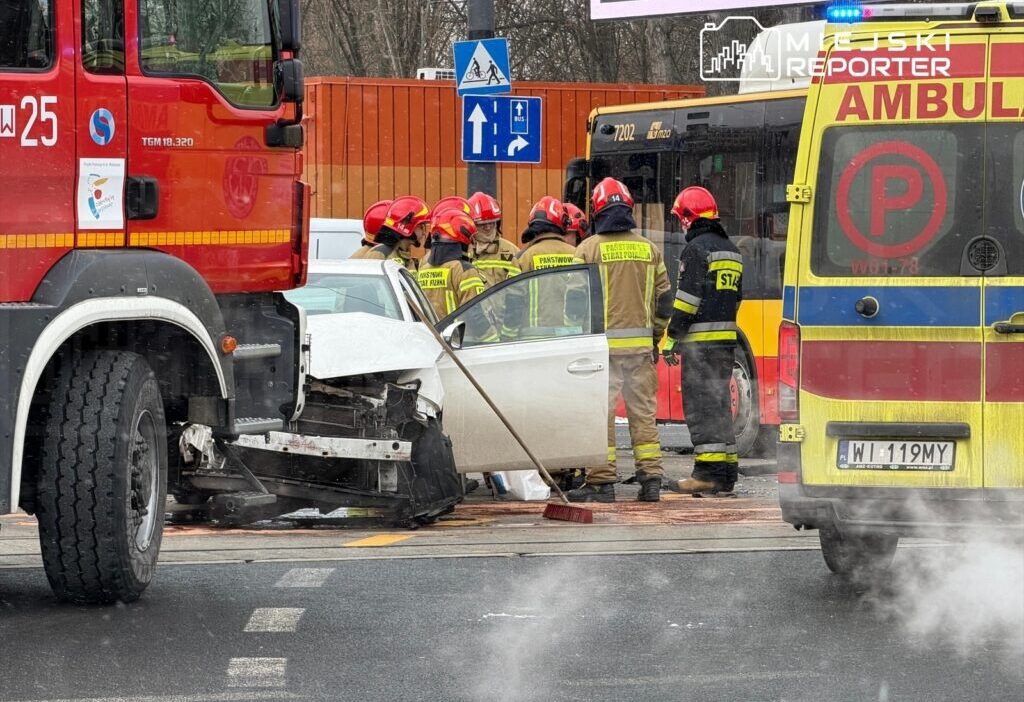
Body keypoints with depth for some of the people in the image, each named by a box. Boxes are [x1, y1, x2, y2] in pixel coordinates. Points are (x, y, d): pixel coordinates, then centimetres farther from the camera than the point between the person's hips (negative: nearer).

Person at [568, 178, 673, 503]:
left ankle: (601, 480, -3)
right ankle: (651, 479, 8)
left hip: (603, 342, -4)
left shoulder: (589, 248, -4)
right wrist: (655, 337, 21)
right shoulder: (648, 249, 8)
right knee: (643, 410, 9)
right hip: (640, 343, 4)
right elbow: (663, 297, 13)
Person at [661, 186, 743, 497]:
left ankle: (707, 473, -11)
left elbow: (687, 299, -15)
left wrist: (672, 339, -11)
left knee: (700, 405, -7)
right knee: (720, 404, 12)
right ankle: (726, 473, 13)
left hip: (700, 340, -8)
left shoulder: (697, 249, -10)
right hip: (727, 339, 8)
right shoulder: (731, 251, 18)